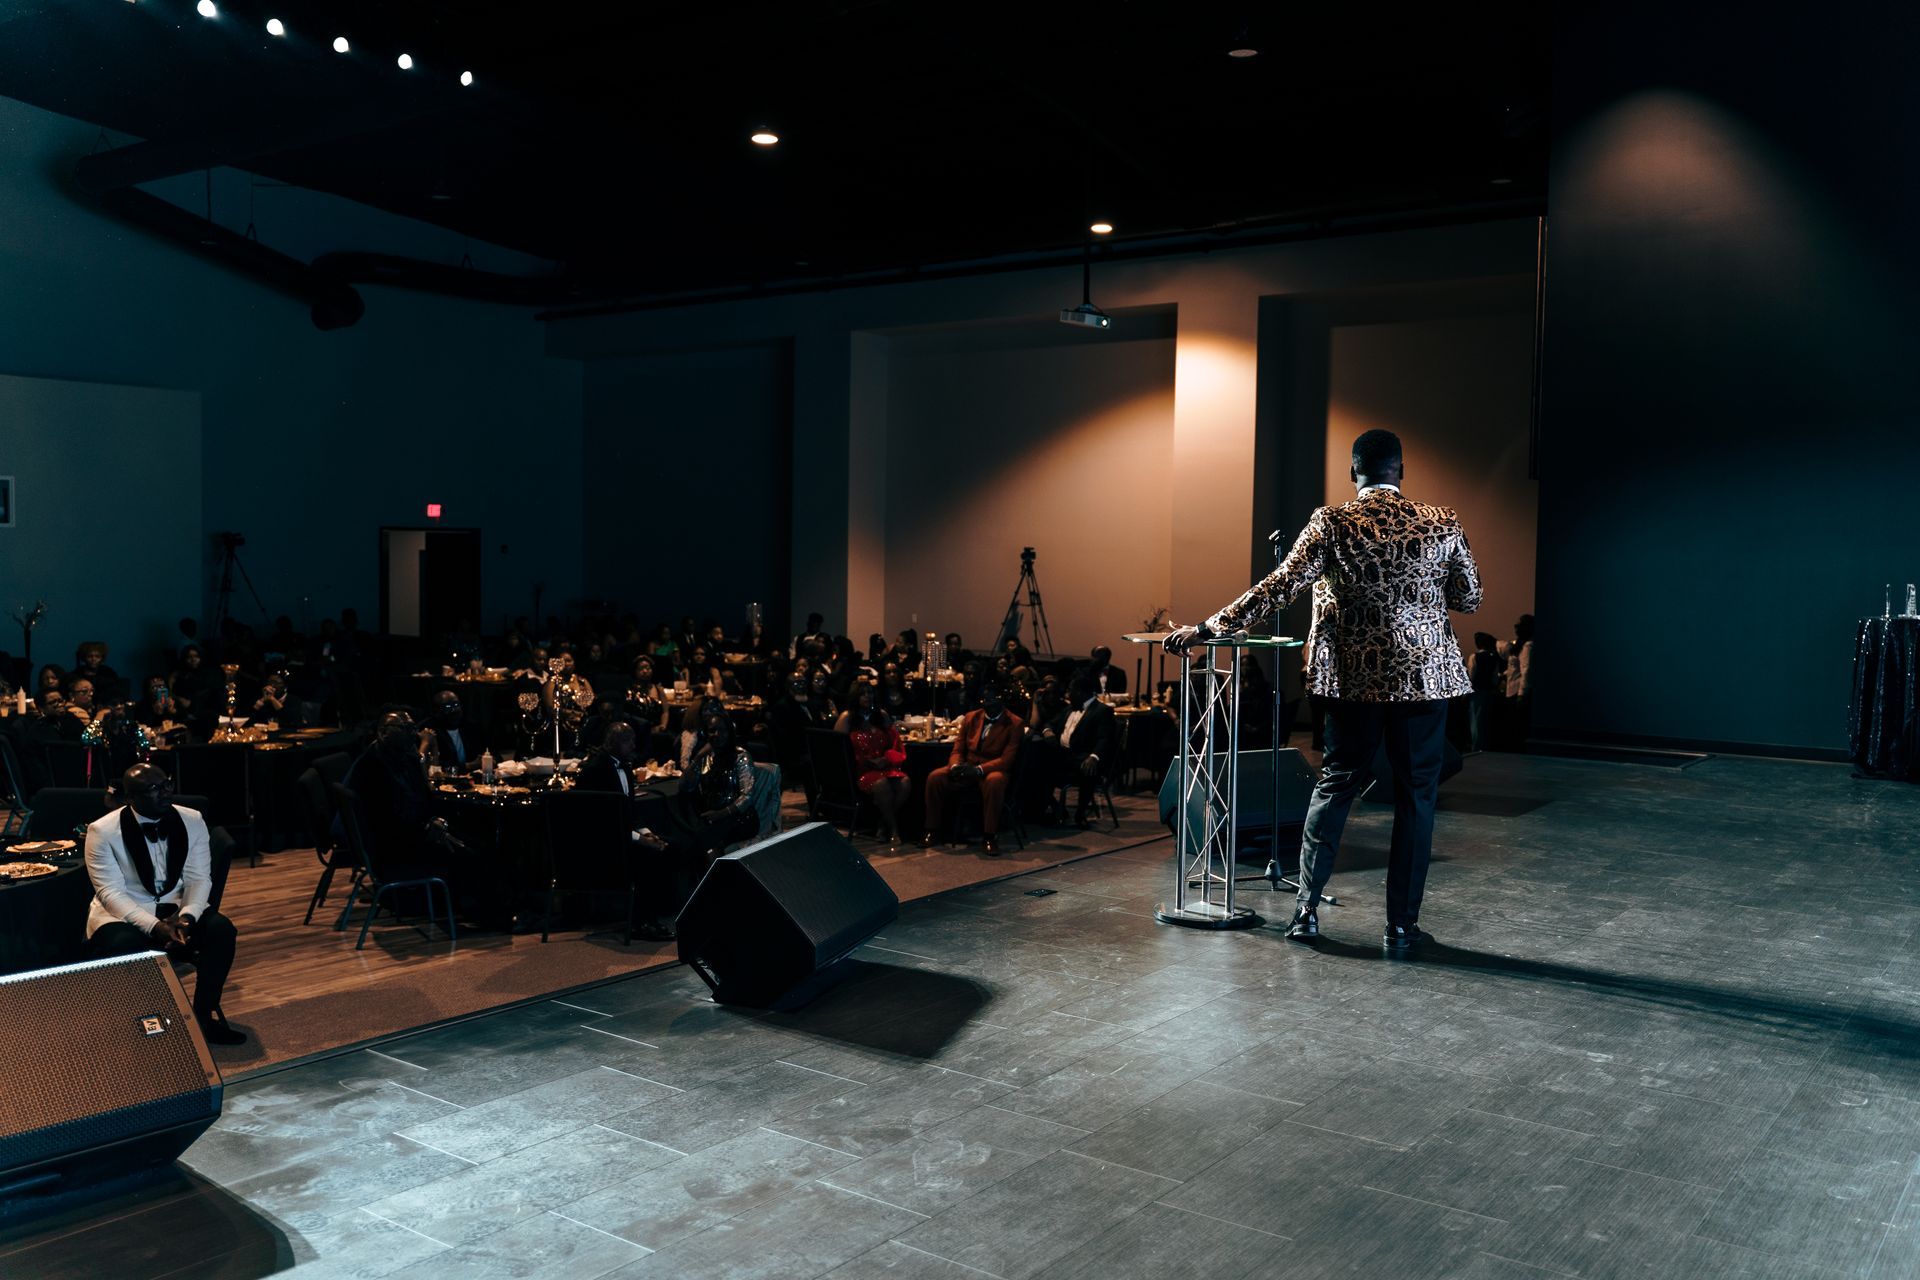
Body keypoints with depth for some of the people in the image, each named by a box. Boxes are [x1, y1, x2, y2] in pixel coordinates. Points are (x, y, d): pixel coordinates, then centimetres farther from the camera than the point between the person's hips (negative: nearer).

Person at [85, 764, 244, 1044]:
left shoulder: (192, 821, -2)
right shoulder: (102, 831, -12)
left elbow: (199, 879, -4)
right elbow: (111, 892, -16)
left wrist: (187, 916, -25)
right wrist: (154, 926, -30)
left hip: (177, 908, 3)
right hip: (123, 914, -3)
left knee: (222, 929, -26)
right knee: (124, 946, -37)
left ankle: (205, 1013, -9)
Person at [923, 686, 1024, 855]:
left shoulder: (1015, 724, -3)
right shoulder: (970, 718, 11)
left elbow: (1007, 759, -12)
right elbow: (957, 749, 11)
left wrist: (979, 769, -26)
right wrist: (955, 765, -14)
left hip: (993, 771, -4)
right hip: (966, 769, 4)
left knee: (994, 781, -40)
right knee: (935, 777, -22)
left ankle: (989, 837, -29)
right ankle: (931, 831, -9)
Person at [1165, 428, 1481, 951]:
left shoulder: (1331, 524, -6)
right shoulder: (1443, 524, -2)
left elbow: (1277, 589, -10)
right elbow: (1470, 598, 6)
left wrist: (1207, 629, -6)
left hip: (1355, 674, 0)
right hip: (1426, 674, 0)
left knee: (1336, 783, 13)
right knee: (1416, 795, 7)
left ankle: (1306, 908, 12)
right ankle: (1402, 924, 10)